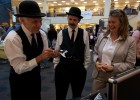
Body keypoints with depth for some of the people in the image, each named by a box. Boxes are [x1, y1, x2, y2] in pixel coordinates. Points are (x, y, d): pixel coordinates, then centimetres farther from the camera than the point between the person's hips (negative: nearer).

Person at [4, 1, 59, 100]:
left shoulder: (42, 34, -9)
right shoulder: (12, 38, -28)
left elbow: (43, 54, 1)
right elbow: (19, 68, -28)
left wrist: (50, 54, -21)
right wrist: (40, 58, -37)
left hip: (36, 76, 6)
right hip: (19, 79, -6)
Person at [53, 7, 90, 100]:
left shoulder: (84, 33, -2)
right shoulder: (61, 33, -1)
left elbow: (87, 52, 3)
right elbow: (56, 51, 4)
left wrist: (85, 67, 3)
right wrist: (56, 65, 4)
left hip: (79, 70, 1)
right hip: (62, 69, 0)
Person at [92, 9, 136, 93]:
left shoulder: (130, 41, -8)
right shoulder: (102, 36, 2)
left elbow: (130, 64, -10)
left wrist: (113, 67, -20)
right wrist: (96, 62, -10)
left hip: (116, 79, -3)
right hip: (99, 76, 3)